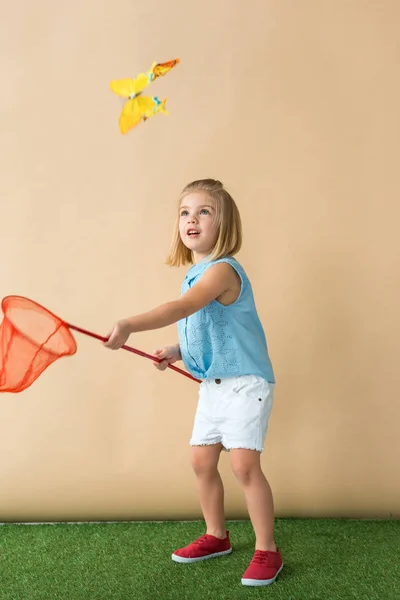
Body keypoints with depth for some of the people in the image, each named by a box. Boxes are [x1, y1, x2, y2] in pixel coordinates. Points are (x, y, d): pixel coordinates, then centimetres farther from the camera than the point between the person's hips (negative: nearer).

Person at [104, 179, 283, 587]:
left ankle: (266, 550, 5)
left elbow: (182, 308, -35)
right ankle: (216, 536, 30)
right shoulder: (196, 274, 10)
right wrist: (178, 351, 4)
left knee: (243, 462, -12)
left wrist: (130, 326, -46)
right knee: (201, 460, 11)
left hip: (245, 381, -9)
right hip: (212, 384, 9)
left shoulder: (222, 270, -19)